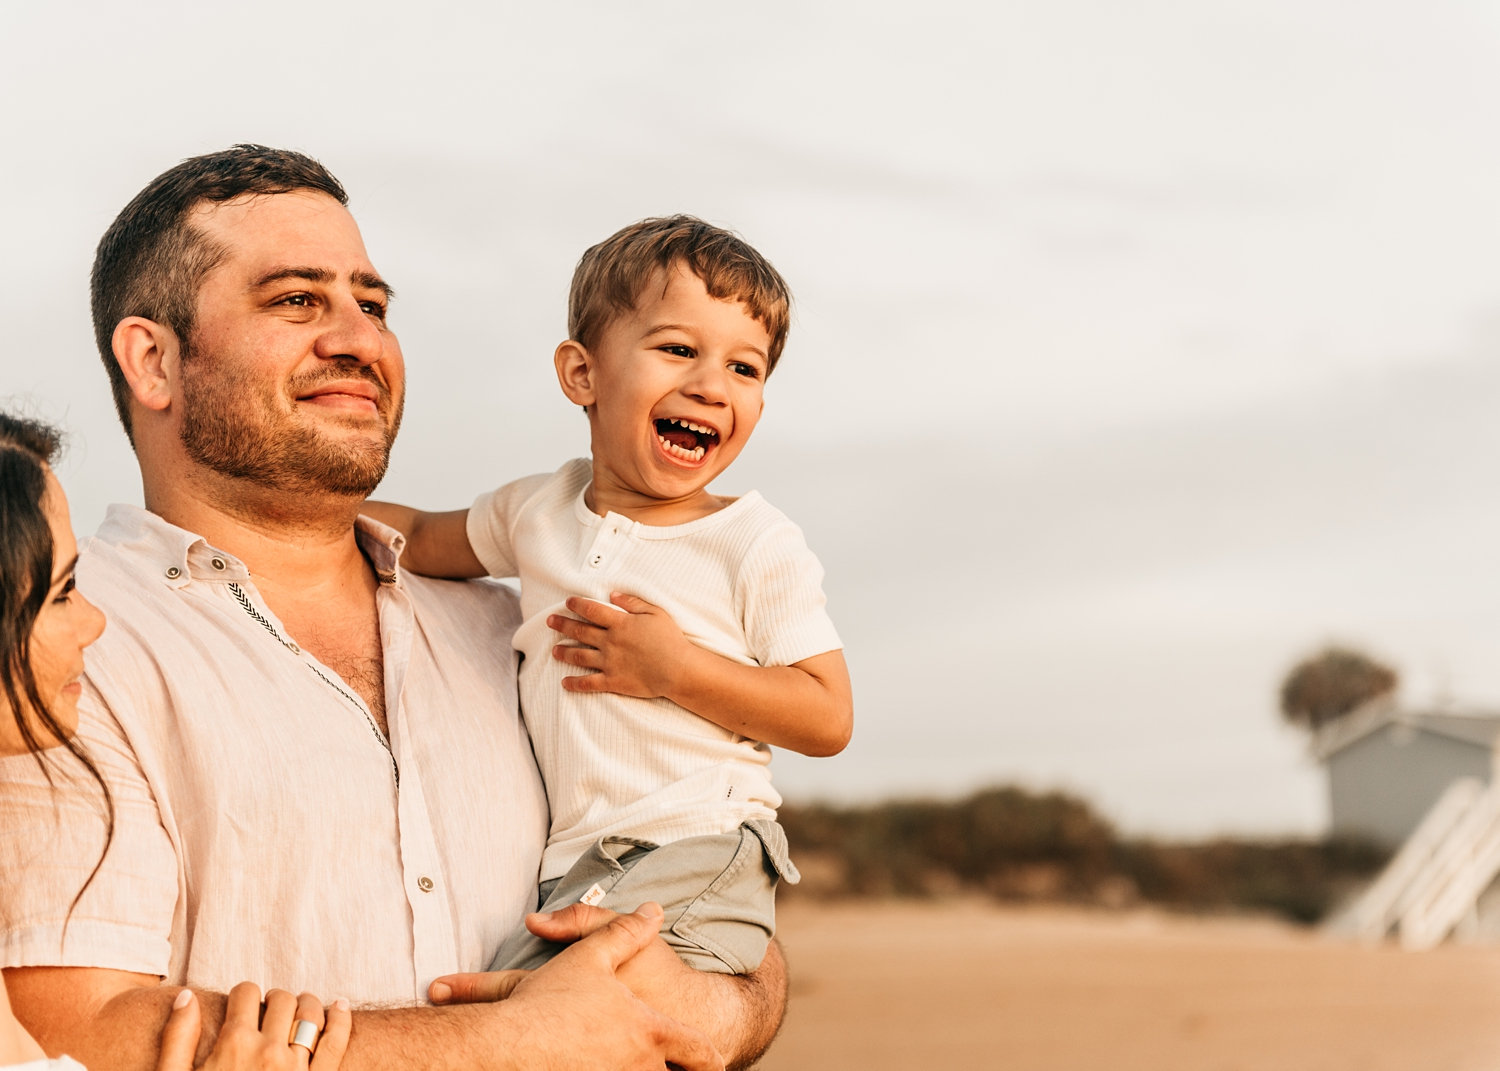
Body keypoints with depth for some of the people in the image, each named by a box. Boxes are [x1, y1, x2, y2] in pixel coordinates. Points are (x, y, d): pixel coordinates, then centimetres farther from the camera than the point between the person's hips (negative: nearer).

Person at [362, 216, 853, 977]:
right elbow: (425, 539, 33)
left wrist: (675, 670, -15)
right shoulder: (539, 510, 12)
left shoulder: (755, 545, -3)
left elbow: (828, 719, -6)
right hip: (568, 870, 6)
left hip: (697, 851, -6)